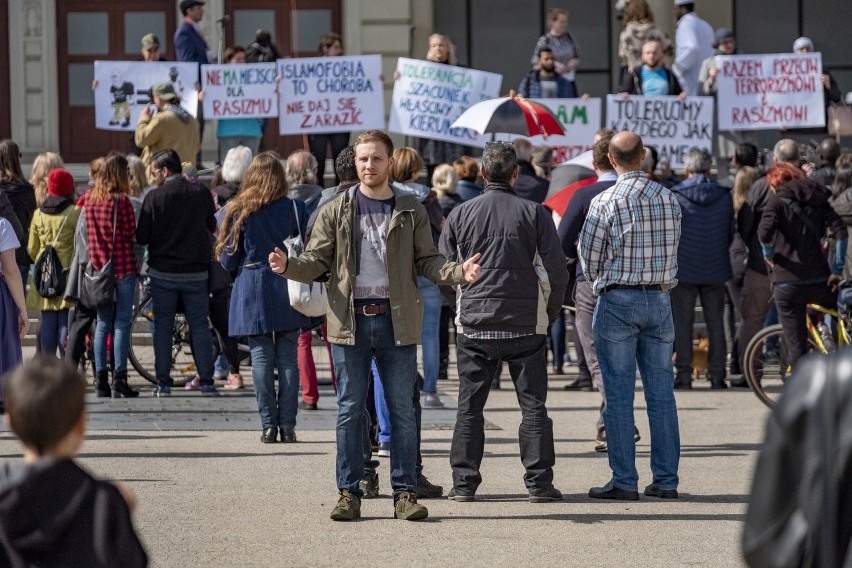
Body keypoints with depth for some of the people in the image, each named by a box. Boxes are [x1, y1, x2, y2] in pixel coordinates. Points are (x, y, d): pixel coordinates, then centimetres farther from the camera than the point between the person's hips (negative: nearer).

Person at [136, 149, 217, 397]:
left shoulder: (154, 197, -10)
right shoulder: (201, 192, -1)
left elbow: (142, 237, -8)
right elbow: (212, 227, 11)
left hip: (163, 272, -2)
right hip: (196, 272, 2)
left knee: (162, 325, 7)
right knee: (199, 325, 6)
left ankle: (163, 382, 4)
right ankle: (206, 381, 2)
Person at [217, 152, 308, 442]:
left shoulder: (240, 212, -4)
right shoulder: (294, 208, -3)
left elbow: (228, 261, 0)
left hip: (253, 291, -1)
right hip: (288, 290, 1)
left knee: (261, 357, 3)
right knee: (288, 358, 5)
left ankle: (269, 425, -1)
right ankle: (287, 425, 2)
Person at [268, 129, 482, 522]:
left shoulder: (410, 211, 7)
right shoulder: (336, 211, 7)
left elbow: (426, 261, 5)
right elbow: (318, 261, 3)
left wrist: (459, 271, -14)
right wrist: (289, 266, -17)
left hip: (397, 322, 0)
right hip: (350, 320, 0)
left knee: (402, 408, 2)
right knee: (350, 409, 3)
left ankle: (405, 492, 7)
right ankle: (349, 493, 8)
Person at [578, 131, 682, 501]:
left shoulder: (605, 202, -10)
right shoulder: (668, 199, 4)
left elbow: (589, 256, -3)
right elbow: (673, 251, 10)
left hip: (618, 302, -4)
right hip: (660, 299, 4)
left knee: (619, 394, -1)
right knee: (661, 392, 7)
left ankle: (624, 481, -2)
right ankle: (666, 480, 8)